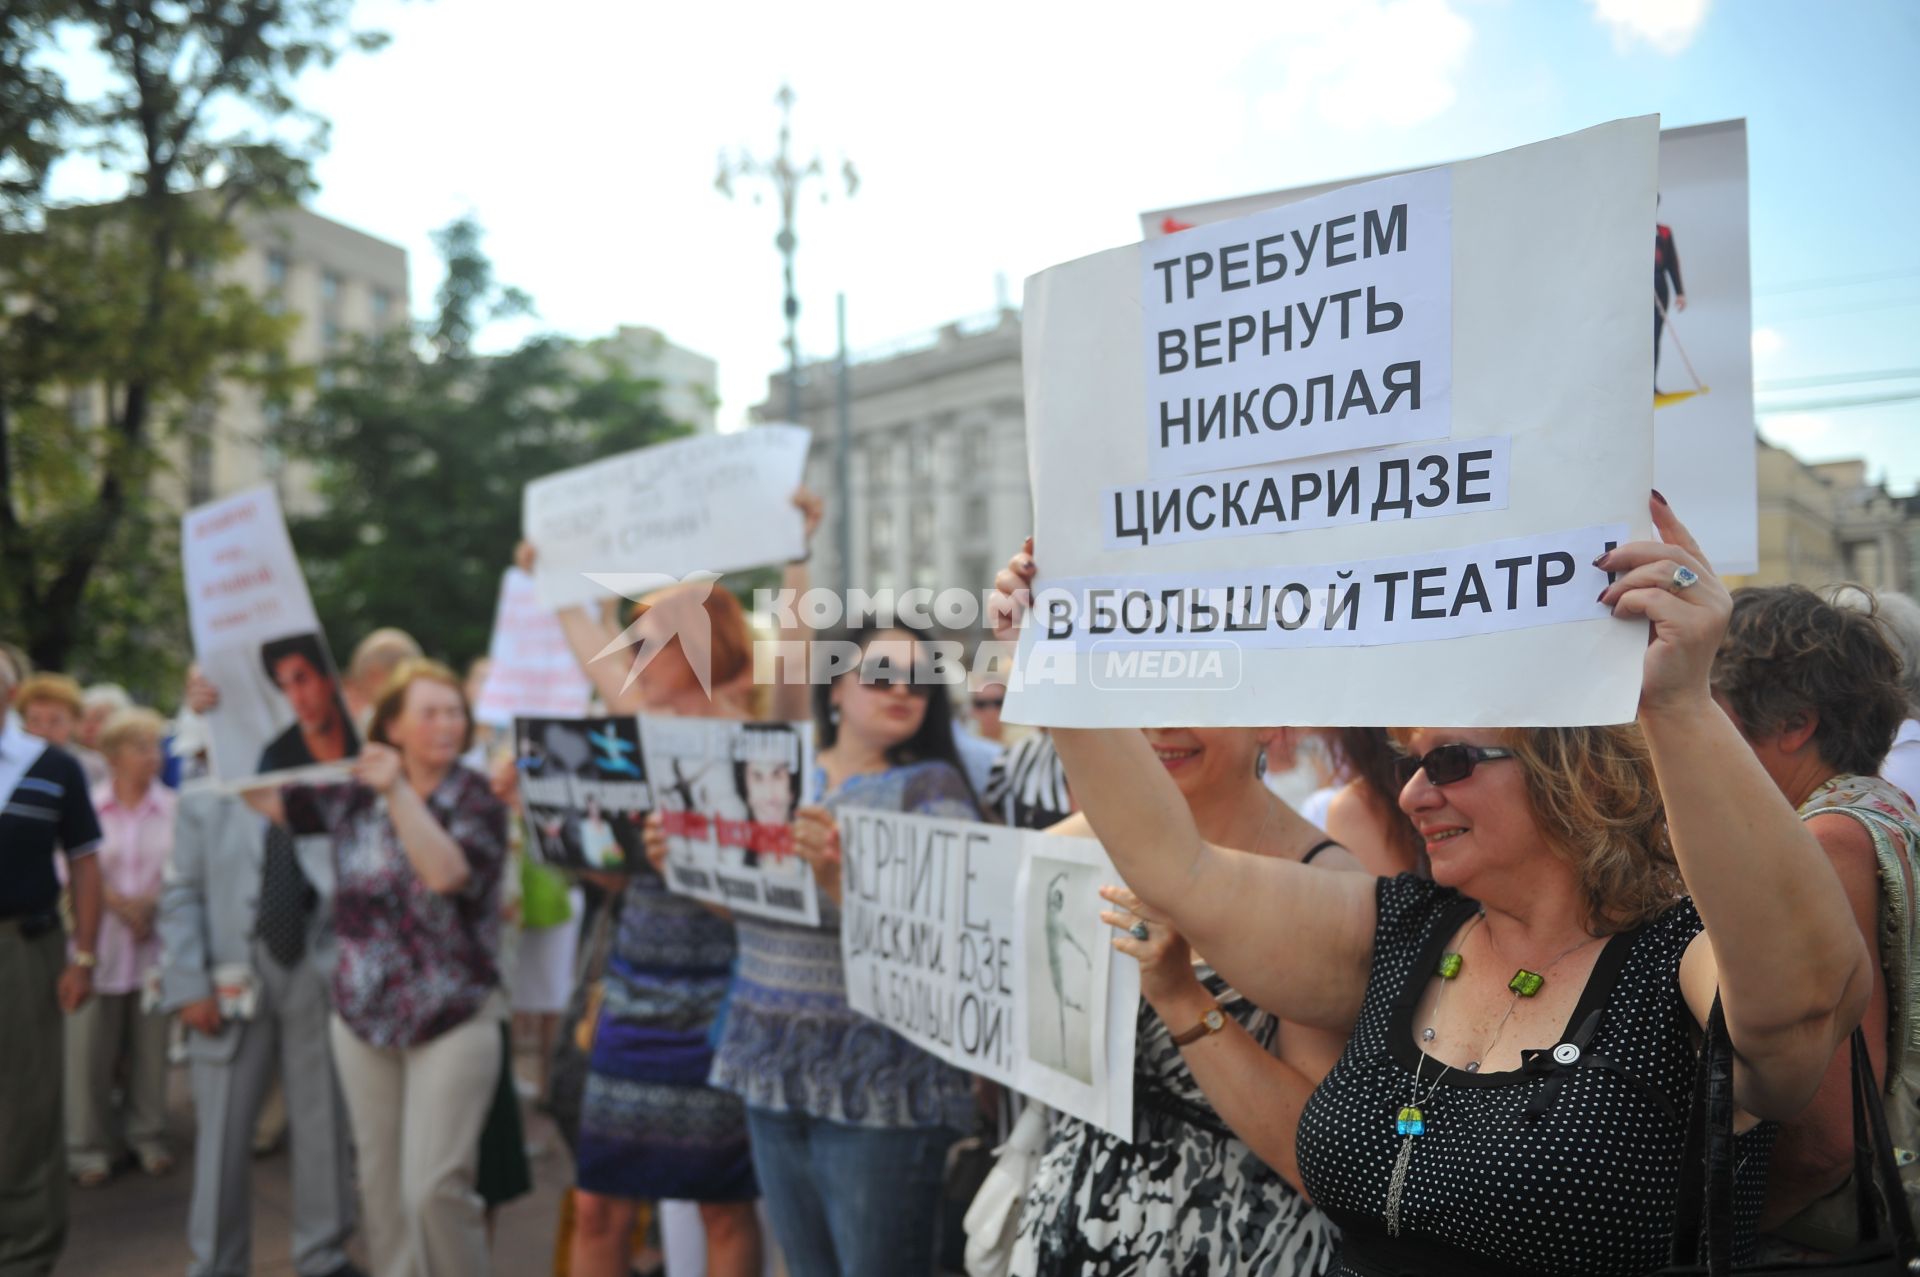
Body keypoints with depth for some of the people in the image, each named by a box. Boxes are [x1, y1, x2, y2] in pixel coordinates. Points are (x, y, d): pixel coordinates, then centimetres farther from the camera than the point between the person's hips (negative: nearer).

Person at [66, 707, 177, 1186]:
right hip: (99, 943, -1)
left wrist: (150, 903, -13)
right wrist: (119, 904, -10)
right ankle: (89, 1146, 15)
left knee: (151, 1043, 6)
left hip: (155, 944, 1)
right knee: (90, 1047, 1)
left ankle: (148, 1137, 21)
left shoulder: (173, 808, 1)